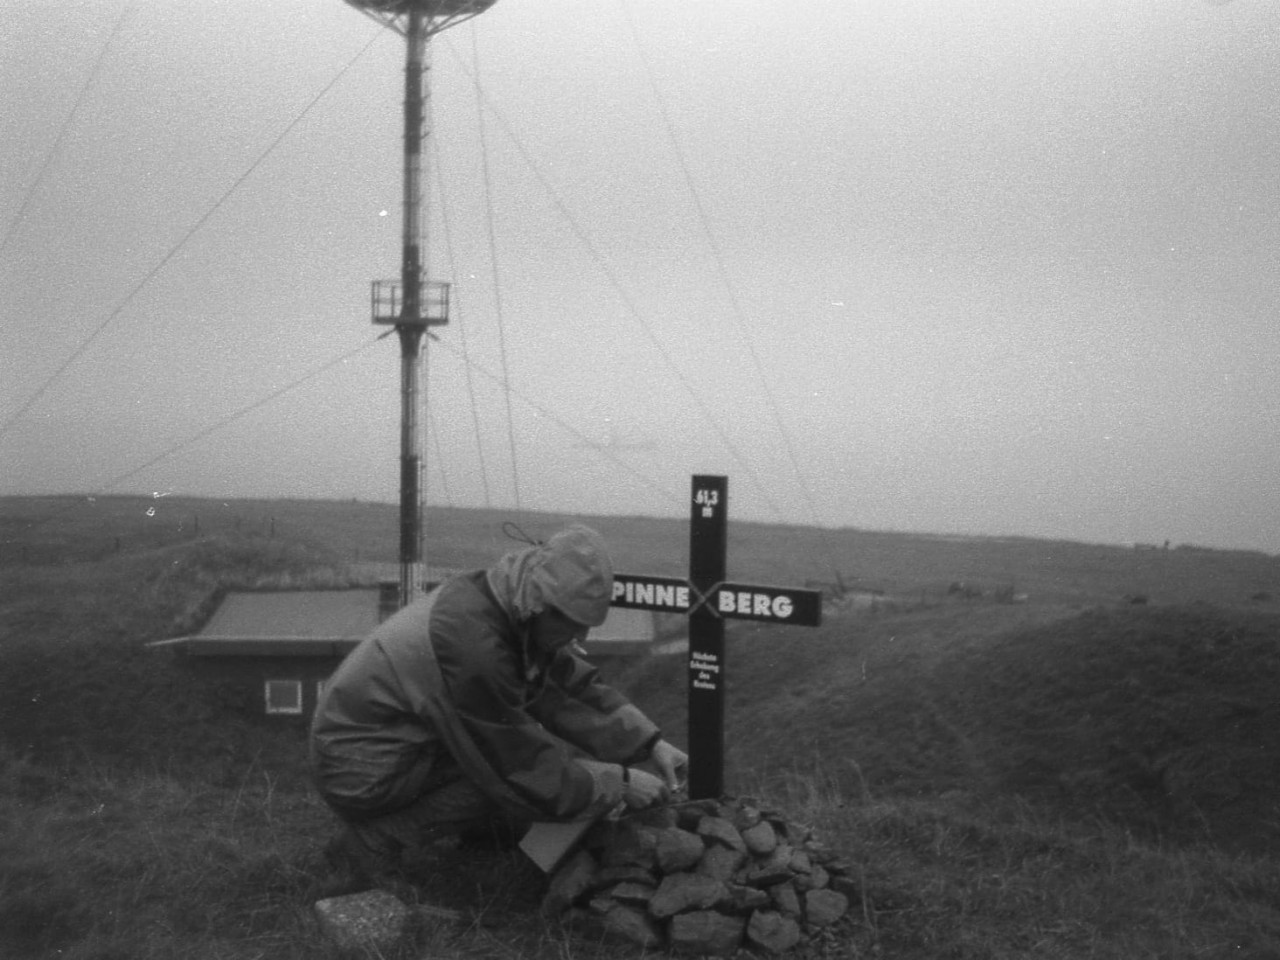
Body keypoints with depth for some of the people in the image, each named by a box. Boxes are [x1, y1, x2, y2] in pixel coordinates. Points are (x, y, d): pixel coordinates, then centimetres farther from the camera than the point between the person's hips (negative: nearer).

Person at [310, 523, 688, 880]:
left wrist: (650, 742, -3)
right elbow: (529, 773, -24)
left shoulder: (516, 613, -5)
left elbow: (576, 684, 5)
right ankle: (378, 840, -9)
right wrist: (618, 784, -15)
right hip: (362, 773, -9)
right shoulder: (474, 646, -32)